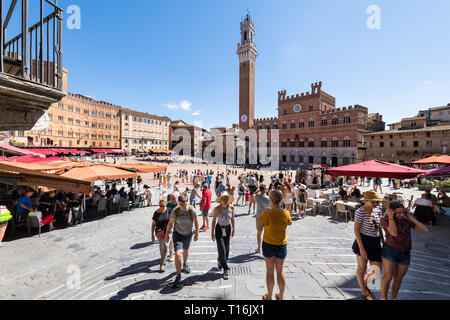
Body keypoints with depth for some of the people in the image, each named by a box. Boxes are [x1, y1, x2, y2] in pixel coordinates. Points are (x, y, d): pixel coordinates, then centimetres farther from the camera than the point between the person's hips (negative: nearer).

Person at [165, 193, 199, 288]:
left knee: (185, 251, 25)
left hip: (188, 235, 2)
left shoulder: (192, 210, -20)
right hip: (177, 235, -1)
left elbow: (196, 222, -3)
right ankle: (178, 276, 5)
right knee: (178, 255, -14)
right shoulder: (175, 211, -20)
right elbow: (170, 223, -4)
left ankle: (185, 264, 55)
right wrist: (167, 235, 2)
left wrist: (197, 234, 3)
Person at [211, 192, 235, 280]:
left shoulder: (231, 207, -11)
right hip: (219, 229, -3)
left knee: (226, 249, 12)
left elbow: (232, 219, 3)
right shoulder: (217, 209, -19)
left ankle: (220, 261, 42)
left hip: (228, 228, 3)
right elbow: (213, 221, -9)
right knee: (221, 249, -6)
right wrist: (212, 233, -6)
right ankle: (226, 269, 10)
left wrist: (233, 229, 8)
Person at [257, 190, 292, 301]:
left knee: (270, 271, 17)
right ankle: (281, 296, 38)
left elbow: (259, 227, -11)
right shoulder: (286, 213, -16)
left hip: (268, 245, -2)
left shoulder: (266, 214, -24)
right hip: (282, 245, 2)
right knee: (280, 271, 23)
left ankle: (269, 296, 34)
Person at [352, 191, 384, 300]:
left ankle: (365, 284, 40)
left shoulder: (378, 210, 3)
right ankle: (364, 292, 31)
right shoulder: (360, 212, -18)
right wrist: (361, 248, -18)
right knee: (362, 268, 8)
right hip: (363, 241, -6)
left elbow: (379, 226, 17)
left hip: (375, 243, 6)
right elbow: (356, 230, -17)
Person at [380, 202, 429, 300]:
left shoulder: (407, 221, 5)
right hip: (390, 251, -5)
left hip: (405, 254, 5)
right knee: (388, 276, -1)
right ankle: (384, 297, 19)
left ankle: (393, 298, 33)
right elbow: (394, 233, -26)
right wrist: (390, 218, -19)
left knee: (398, 278, 14)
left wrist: (410, 217, -3)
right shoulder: (385, 220, -11)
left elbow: (426, 230, -3)